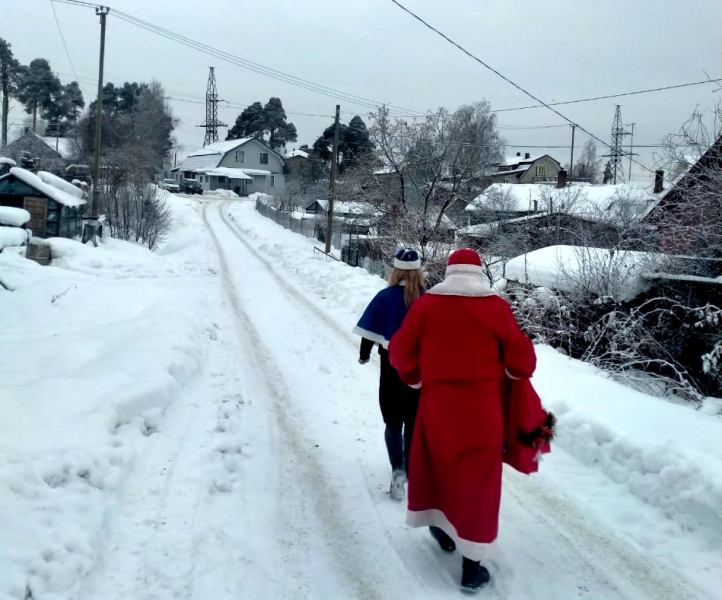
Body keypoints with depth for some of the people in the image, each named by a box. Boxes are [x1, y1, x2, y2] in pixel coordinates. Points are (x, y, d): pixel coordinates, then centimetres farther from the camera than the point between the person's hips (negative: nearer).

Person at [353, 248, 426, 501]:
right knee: (414, 422, 15)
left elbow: (370, 331, -7)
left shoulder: (386, 297, -11)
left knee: (393, 422, 8)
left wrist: (364, 355, 11)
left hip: (393, 368, -1)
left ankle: (398, 469, -11)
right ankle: (410, 469, 24)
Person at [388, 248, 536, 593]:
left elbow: (400, 351, 0)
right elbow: (521, 357, -5)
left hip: (437, 403, 2)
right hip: (482, 406, -1)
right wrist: (517, 373, 18)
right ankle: (472, 567, 11)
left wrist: (414, 378, 20)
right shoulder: (496, 307, -8)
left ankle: (443, 530, 40)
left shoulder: (426, 304, -4)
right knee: (478, 479, 6)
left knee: (436, 463, 25)